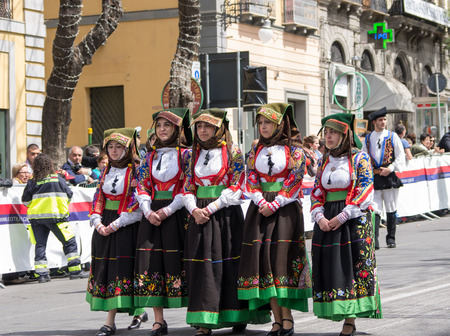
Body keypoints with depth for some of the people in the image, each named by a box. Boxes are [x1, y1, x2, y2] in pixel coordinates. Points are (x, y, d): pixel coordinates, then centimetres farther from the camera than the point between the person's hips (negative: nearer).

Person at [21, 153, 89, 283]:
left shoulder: (32, 182, 2)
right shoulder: (58, 179, -1)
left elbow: (25, 201, 5)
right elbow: (69, 195, 6)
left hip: (36, 217, 2)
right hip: (55, 215, -2)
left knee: (40, 244, 7)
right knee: (69, 242, 4)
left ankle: (42, 274, 1)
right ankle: (75, 271, 1)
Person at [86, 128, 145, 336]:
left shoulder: (136, 170, -7)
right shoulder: (106, 170, 14)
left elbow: (137, 203, -13)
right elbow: (99, 197, 13)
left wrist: (115, 225, -16)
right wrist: (97, 222, -4)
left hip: (126, 226, -7)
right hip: (104, 227, 7)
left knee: (119, 267, -9)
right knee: (104, 265, 4)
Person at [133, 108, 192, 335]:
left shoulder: (185, 154, 0)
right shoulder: (150, 157, 15)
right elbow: (142, 187, 11)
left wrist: (168, 210, -15)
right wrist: (148, 212, -6)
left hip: (177, 213, -5)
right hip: (153, 215, 5)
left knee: (178, 262, -8)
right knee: (151, 264, -2)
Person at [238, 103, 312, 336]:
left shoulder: (294, 150, 0)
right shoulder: (256, 149, 13)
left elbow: (294, 181, -7)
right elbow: (251, 179, 6)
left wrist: (274, 205, -15)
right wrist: (262, 203, -10)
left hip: (285, 209, -4)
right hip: (260, 210, 4)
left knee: (281, 256, -11)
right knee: (262, 257, -3)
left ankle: (287, 317, -6)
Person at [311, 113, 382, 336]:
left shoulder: (359, 158, -3)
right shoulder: (325, 160, 14)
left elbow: (365, 193, -10)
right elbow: (316, 192, 12)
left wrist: (342, 217, -16)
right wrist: (320, 217, -6)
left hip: (354, 219, -5)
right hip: (327, 223, 6)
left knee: (352, 266, -7)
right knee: (329, 266, 1)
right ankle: (337, 313, 7)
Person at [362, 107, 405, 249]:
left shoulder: (392, 136, 5)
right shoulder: (367, 139, 10)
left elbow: (400, 156, 2)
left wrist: (390, 168, -10)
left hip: (389, 177, 0)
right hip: (373, 178, 0)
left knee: (391, 209, 5)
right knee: (375, 209, -9)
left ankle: (391, 238, 16)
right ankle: (374, 240, -14)